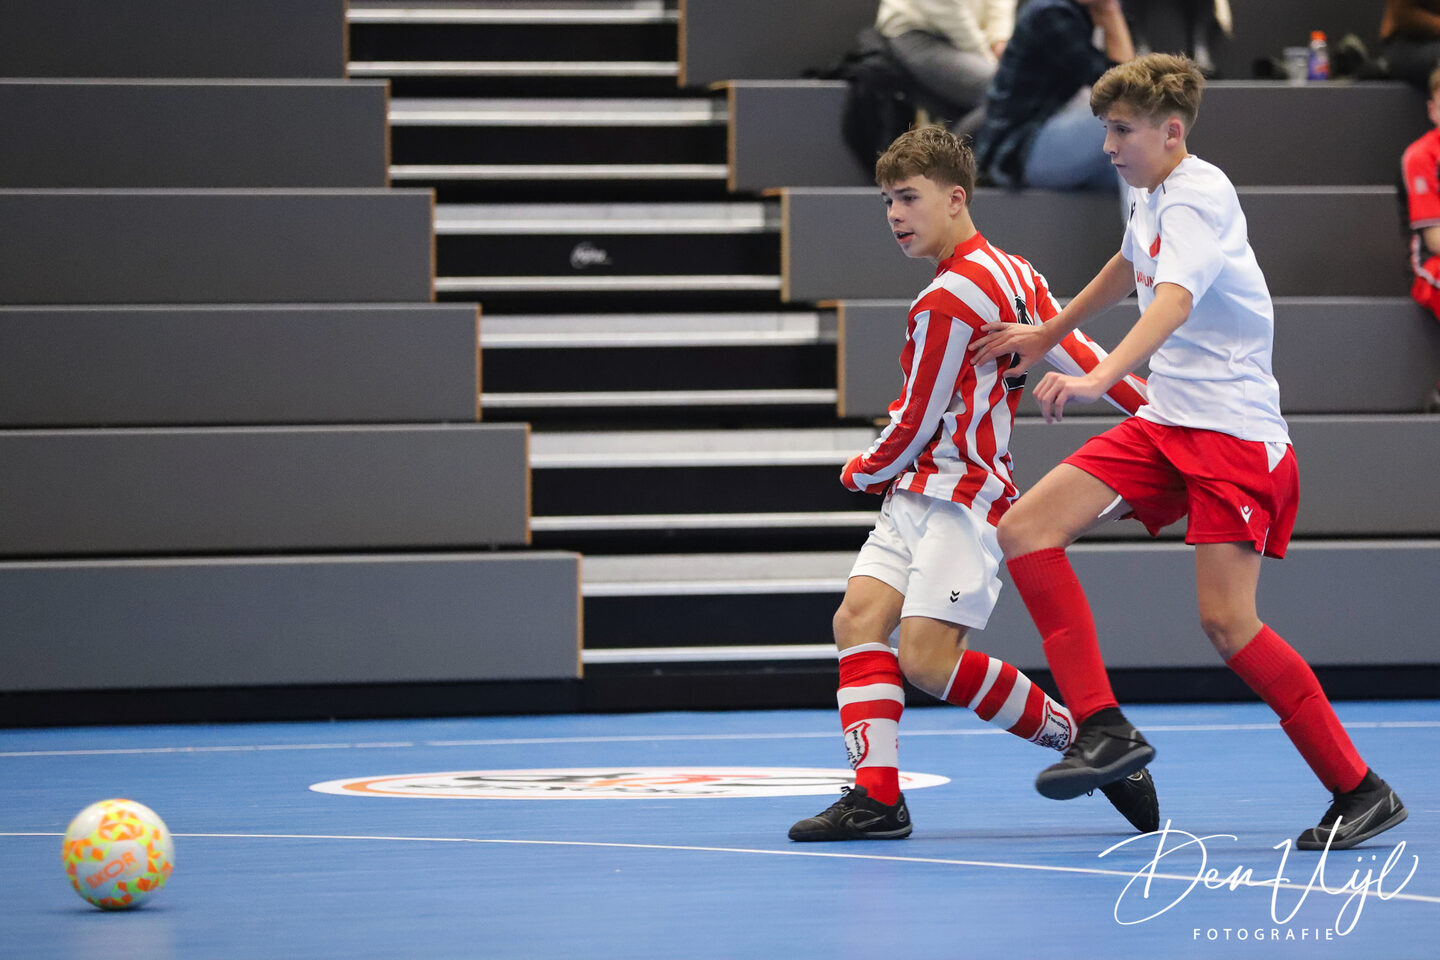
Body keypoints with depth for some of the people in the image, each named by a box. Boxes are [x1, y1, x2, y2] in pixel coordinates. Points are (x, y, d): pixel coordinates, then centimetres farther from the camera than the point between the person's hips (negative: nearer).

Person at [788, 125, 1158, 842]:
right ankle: (877, 796, -10)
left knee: (928, 660, -15)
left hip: (960, 495, -10)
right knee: (858, 620, -4)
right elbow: (1081, 357, 11)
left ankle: (1089, 744, -1)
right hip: (918, 494, 10)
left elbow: (915, 427, -10)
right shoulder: (1012, 272, 11)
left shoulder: (946, 302, -17)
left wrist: (863, 472, 9)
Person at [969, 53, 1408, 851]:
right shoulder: (1149, 196, 13)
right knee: (1027, 528, -8)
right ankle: (1103, 729, -11)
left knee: (1227, 621, -16)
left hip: (1233, 428, -9)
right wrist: (1047, 336, 46)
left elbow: (1173, 301, -34)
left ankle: (1362, 792, -4)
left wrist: (1098, 378, -49)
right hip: (1165, 420, 9)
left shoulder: (1198, 195, -15)